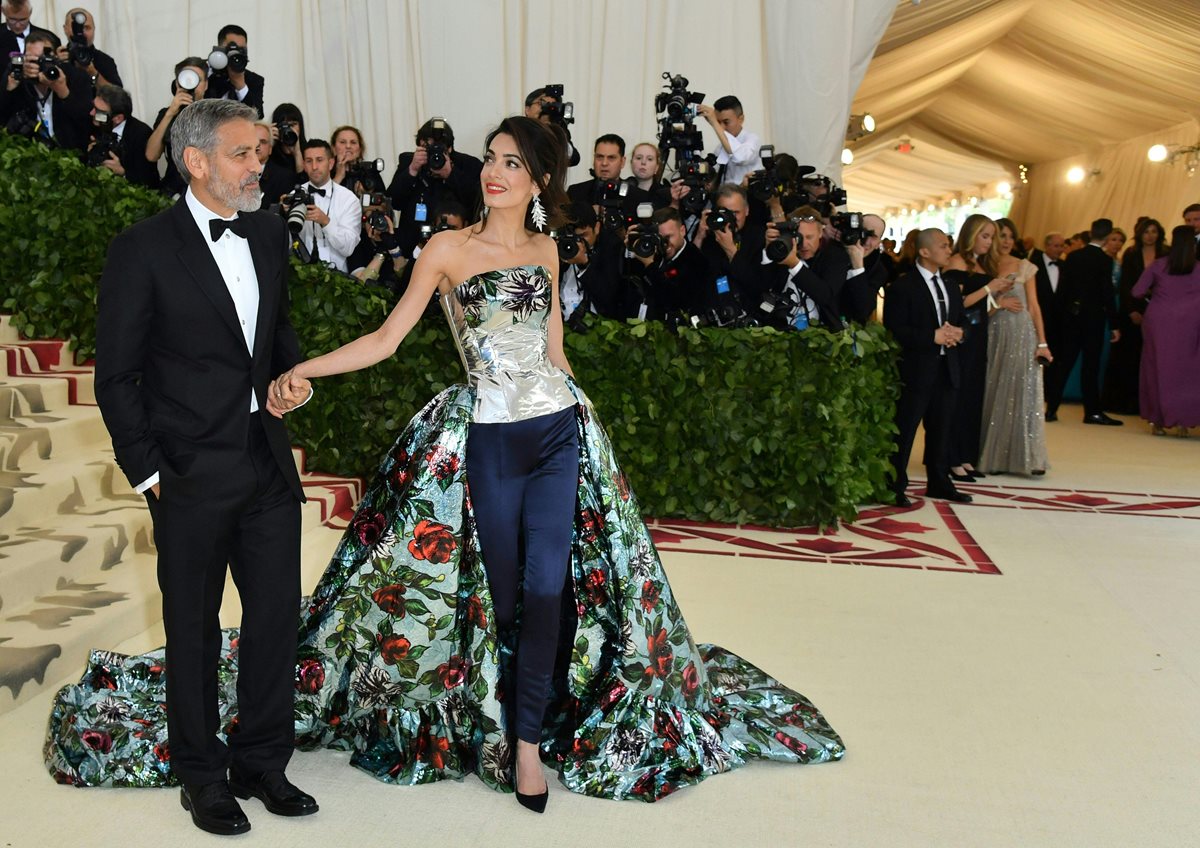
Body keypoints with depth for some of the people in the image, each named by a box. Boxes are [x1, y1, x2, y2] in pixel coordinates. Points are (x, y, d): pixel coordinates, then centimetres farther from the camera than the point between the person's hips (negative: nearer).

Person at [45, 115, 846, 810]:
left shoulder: (545, 249, 8)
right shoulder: (449, 248, -3)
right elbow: (386, 338, -6)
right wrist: (301, 371, -18)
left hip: (559, 431, 3)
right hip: (487, 440, -2)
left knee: (549, 586, -3)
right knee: (500, 589, 7)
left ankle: (528, 740, 9)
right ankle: (494, 723, 28)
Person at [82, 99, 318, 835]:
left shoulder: (269, 233, 7)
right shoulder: (143, 249, -9)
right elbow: (115, 376, -6)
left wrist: (295, 374, 0)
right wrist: (147, 469, -9)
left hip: (269, 462, 5)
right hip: (192, 473, -5)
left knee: (277, 613, 11)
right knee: (195, 628, 10)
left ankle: (263, 761, 30)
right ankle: (201, 775, 29)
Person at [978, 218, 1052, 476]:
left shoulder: (1025, 267, 7)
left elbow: (1033, 306, 4)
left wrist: (1042, 342, -2)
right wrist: (999, 303, -11)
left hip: (1021, 334, 0)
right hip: (993, 336, 0)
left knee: (1023, 393, -4)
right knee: (994, 395, 3)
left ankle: (1027, 457, -2)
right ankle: (995, 457, 9)